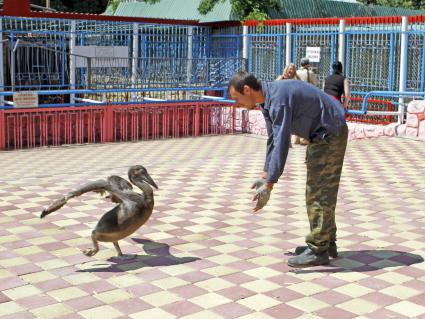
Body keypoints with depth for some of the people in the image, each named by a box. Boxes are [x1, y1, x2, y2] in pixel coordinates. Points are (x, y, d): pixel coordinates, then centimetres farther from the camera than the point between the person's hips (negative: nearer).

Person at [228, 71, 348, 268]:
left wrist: (268, 186, -30)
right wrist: (265, 176, 10)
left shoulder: (278, 99, -28)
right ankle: (326, 243, 22)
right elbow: (272, 139, 10)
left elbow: (281, 145, -32)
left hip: (331, 134, -10)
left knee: (319, 193, -7)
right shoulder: (266, 100, 3)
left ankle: (318, 250, -1)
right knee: (318, 192, 14)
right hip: (322, 135, 10)